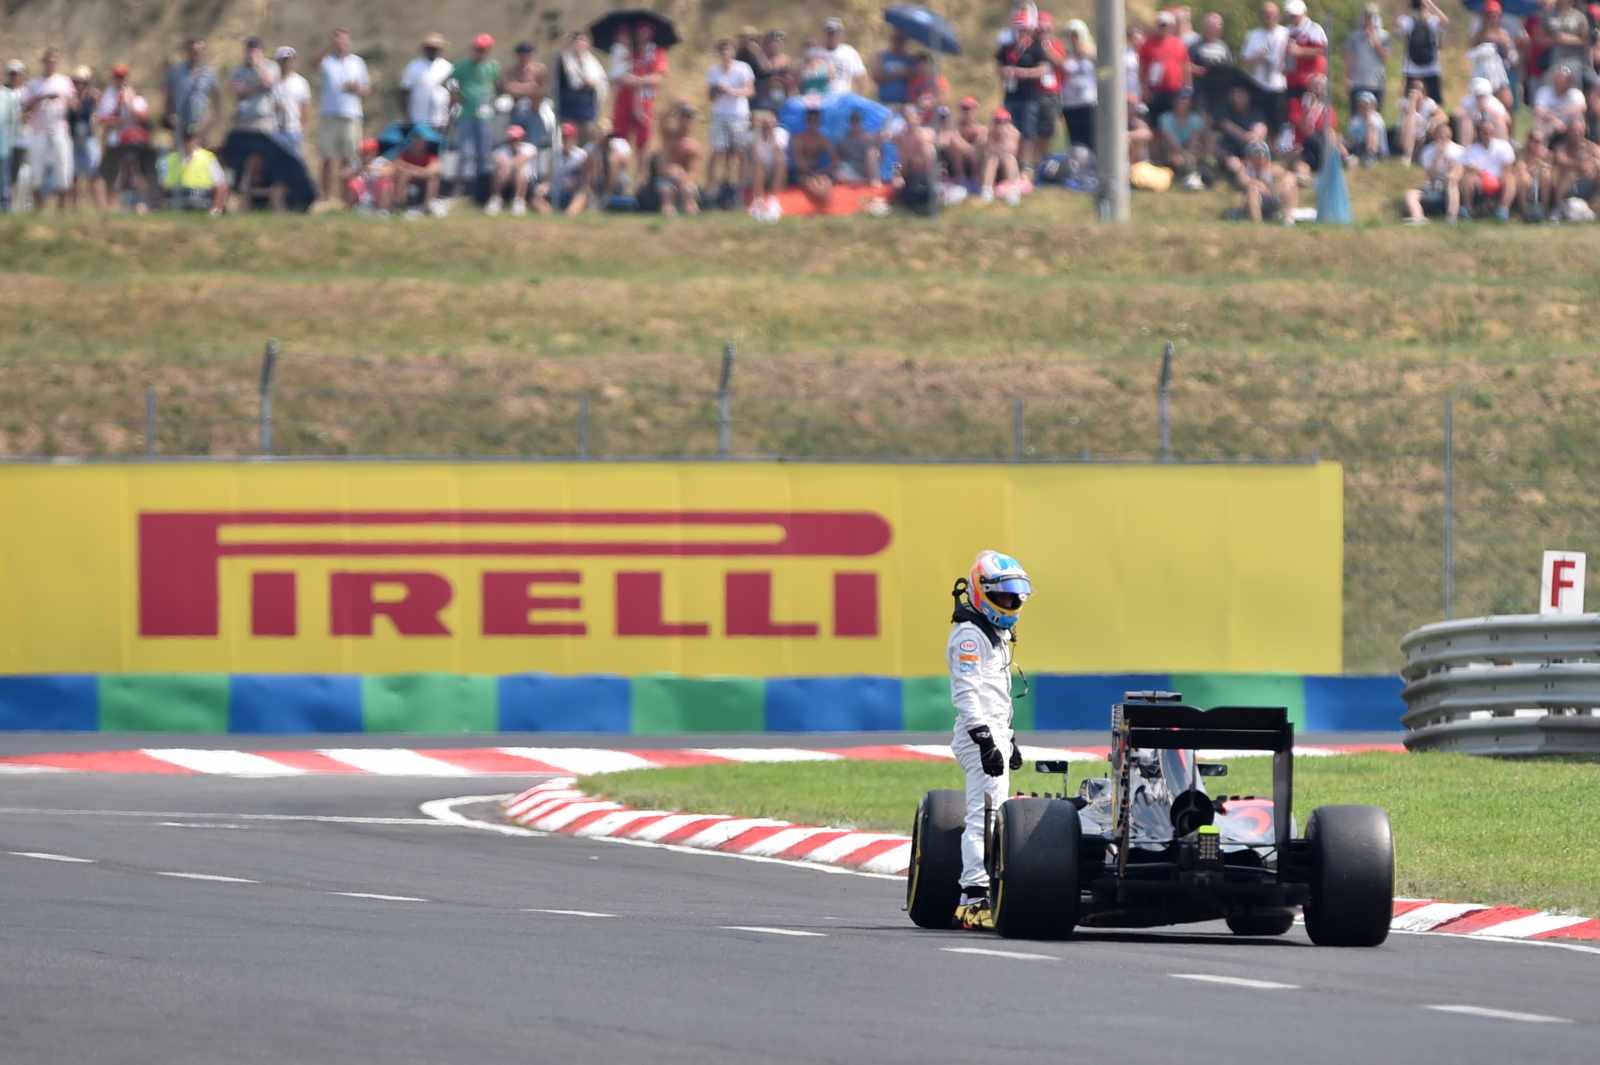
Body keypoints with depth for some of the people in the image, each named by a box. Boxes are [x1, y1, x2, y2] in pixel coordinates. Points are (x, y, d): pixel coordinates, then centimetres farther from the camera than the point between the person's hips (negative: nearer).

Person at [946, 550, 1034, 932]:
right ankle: (974, 901, -20)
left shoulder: (996, 634, 21)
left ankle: (984, 896, 12)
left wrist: (1009, 737, 32)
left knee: (991, 820, 10)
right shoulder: (969, 635, -11)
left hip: (993, 734, 11)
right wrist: (985, 740, -26)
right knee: (983, 818, -15)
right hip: (979, 734, -11)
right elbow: (968, 693, -20)